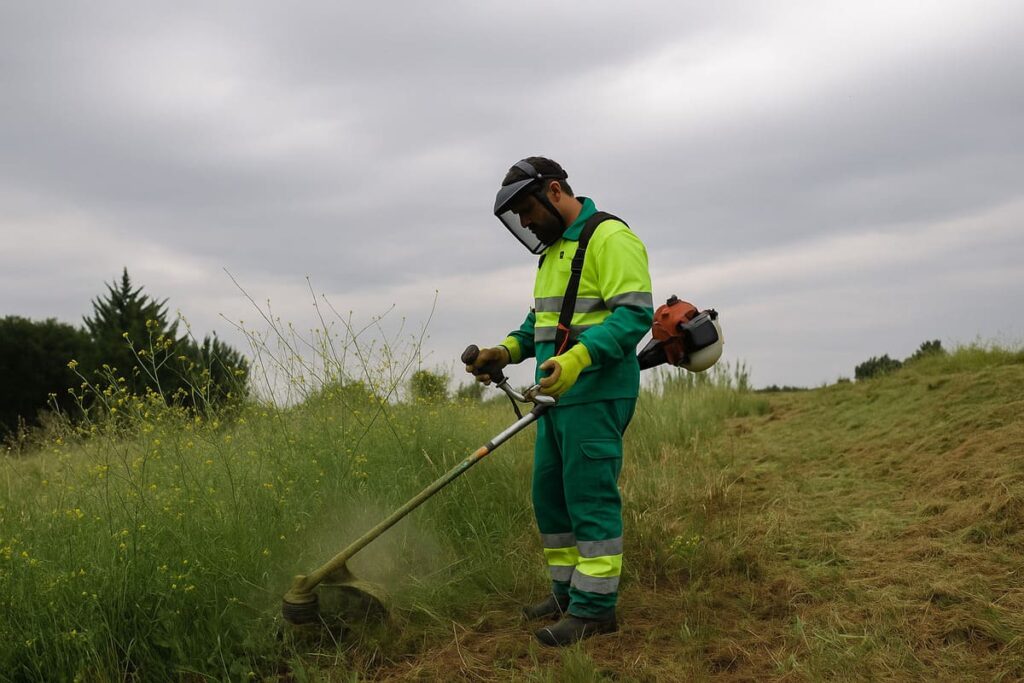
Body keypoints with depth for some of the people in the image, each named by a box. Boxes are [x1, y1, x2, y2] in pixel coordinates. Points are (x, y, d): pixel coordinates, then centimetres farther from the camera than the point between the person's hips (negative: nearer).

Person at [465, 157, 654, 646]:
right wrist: (508, 350, 6)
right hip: (558, 395, 10)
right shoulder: (554, 249, 19)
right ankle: (568, 592, 25)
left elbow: (635, 313, -20)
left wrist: (578, 358, -31)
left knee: (590, 496, -5)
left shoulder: (610, 238, -11)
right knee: (549, 495, 13)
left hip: (595, 396, -10)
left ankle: (595, 607, 4)